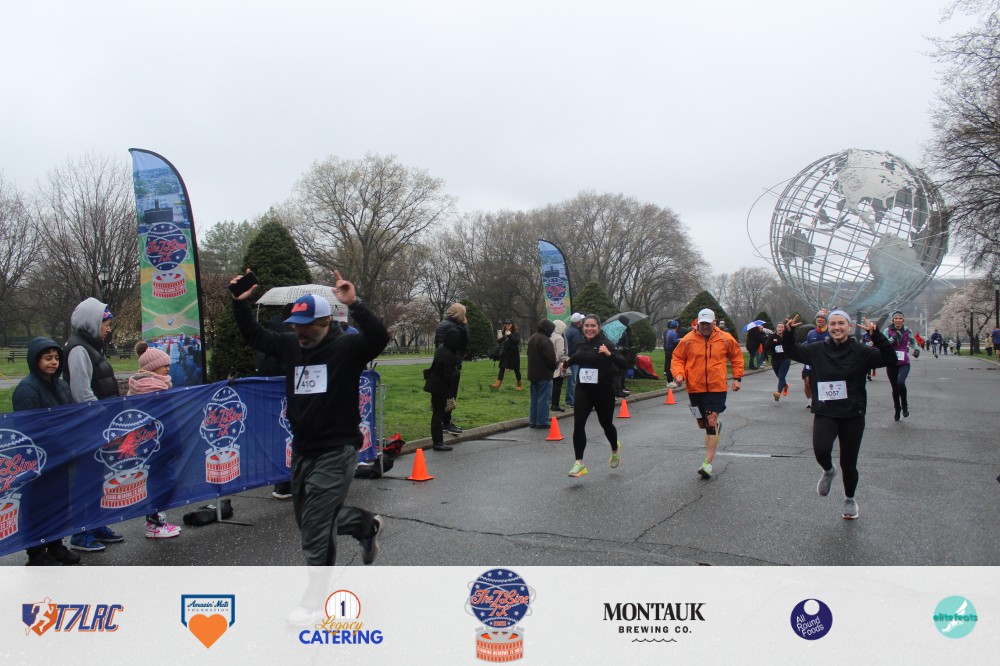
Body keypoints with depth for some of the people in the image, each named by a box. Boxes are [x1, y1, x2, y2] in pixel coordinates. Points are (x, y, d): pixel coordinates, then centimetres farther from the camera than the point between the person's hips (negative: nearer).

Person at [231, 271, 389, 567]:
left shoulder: (346, 347, -12)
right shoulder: (291, 345, 6)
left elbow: (379, 338, -30)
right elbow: (255, 336, 20)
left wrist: (354, 304, -39)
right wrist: (240, 303, 10)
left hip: (336, 453, -8)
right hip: (302, 451, 8)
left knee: (315, 529, -5)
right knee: (307, 518, 21)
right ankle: (368, 525, 41)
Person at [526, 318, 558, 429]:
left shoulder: (531, 339, 13)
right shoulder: (545, 340, -17)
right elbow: (550, 358, -21)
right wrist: (555, 365, -1)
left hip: (532, 374, 9)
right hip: (544, 374, -8)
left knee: (534, 398, 14)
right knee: (543, 398, -3)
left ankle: (533, 421, 17)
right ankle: (542, 422, -2)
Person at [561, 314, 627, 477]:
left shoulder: (606, 344, -11)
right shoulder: (581, 344, 6)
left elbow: (622, 364, -19)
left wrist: (609, 354, -32)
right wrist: (566, 363, 27)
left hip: (604, 391, -4)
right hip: (583, 390, 4)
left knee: (606, 423, 14)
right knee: (578, 424, -10)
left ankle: (615, 449, 46)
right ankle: (579, 463, -5)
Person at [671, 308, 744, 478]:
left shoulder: (725, 339, 1)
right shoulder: (688, 340, -3)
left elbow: (737, 357, 16)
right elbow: (677, 358, 6)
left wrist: (737, 377, 10)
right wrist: (679, 373, -13)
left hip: (717, 388, -2)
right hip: (695, 389, 2)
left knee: (711, 423, -10)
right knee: (702, 424, 14)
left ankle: (708, 463, -7)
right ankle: (717, 426, 52)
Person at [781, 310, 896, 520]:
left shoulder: (860, 351, -5)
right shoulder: (818, 350, 3)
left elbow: (890, 359, -16)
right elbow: (792, 352, 15)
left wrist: (876, 335, -28)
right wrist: (789, 332, -2)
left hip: (852, 416, -1)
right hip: (824, 414, 1)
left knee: (848, 464, 8)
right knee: (821, 450, -26)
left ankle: (850, 499, 37)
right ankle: (828, 471, 11)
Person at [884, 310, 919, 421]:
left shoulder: (907, 331, 4)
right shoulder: (888, 331, -3)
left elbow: (913, 341, 23)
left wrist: (916, 349, 5)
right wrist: (893, 338, -25)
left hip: (904, 363, 0)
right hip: (891, 363, 0)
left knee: (901, 382, -26)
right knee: (895, 388, 10)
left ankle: (904, 405, -4)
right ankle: (897, 409, 30)